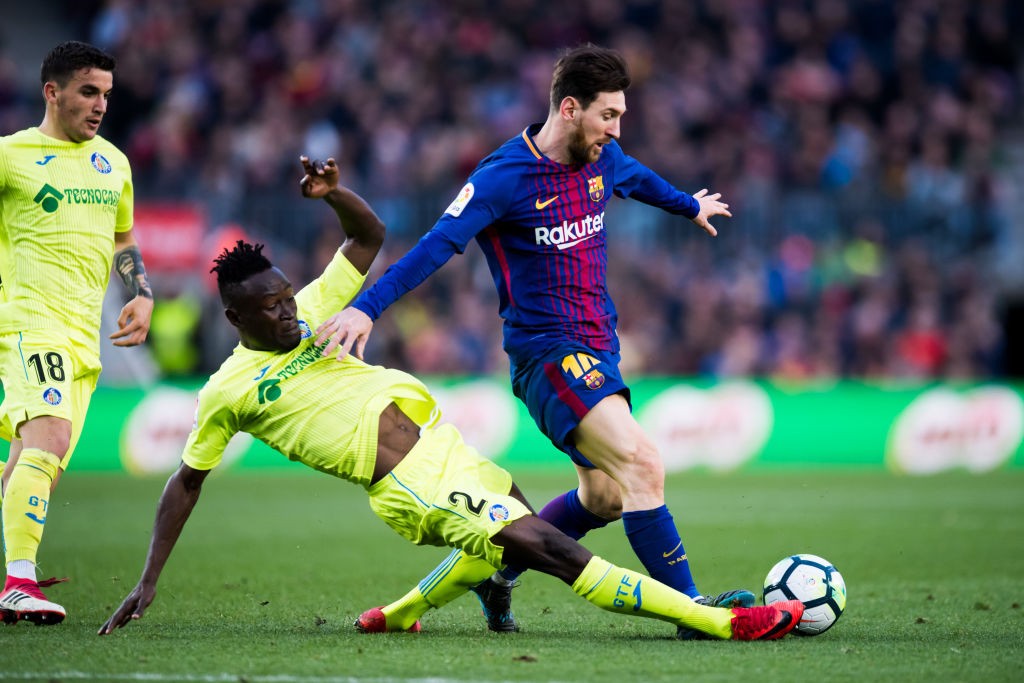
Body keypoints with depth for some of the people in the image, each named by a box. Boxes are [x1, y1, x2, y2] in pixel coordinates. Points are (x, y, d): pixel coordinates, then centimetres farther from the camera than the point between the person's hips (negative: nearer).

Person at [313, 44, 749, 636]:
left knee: (603, 498, 13)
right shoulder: (505, 177, -16)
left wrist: (691, 205, 51)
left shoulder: (604, 160, 6)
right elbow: (437, 246, -24)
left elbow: (639, 178, 31)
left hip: (598, 348, 9)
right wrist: (367, 308, -35)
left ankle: (494, 571, 31)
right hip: (546, 348, -9)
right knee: (643, 464, -22)